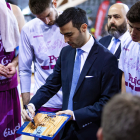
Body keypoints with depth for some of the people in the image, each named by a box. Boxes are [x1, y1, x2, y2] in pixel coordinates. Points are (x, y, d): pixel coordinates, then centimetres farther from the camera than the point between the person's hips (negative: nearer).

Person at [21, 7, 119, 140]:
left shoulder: (107, 59, -15)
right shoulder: (65, 52, 5)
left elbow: (108, 101, -15)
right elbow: (51, 85, 7)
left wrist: (76, 115, -20)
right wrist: (32, 105, -9)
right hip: (66, 129, 5)